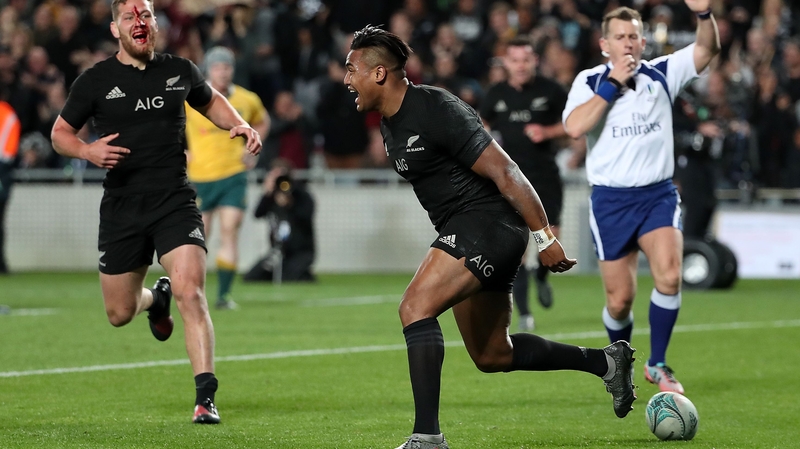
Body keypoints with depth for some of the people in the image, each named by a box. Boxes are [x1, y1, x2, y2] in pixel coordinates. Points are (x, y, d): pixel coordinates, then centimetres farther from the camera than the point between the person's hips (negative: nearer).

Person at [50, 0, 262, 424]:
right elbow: (60, 132, 7)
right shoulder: (95, 80, -1)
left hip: (175, 202, -1)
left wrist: (241, 125, 6)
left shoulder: (180, 71, 5)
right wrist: (88, 150, -15)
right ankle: (156, 298, 47)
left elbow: (210, 101, 26)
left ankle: (205, 397, -19)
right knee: (120, 313, 9)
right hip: (121, 207, 1)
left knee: (191, 292, -21)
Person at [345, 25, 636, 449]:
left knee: (415, 307, -24)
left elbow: (503, 171, -20)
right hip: (464, 231, 10)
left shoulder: (436, 110, -19)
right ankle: (607, 361, 30)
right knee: (492, 356, 15)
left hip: (489, 222, -10)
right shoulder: (389, 124, 11)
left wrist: (543, 237, -20)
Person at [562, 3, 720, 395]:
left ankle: (657, 365, -5)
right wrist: (613, 83, -18)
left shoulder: (661, 73, 4)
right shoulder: (590, 81, -1)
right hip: (610, 200, -1)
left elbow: (707, 49, -7)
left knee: (669, 276, -21)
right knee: (620, 300, 2)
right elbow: (574, 127, -19)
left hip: (658, 194, 1)